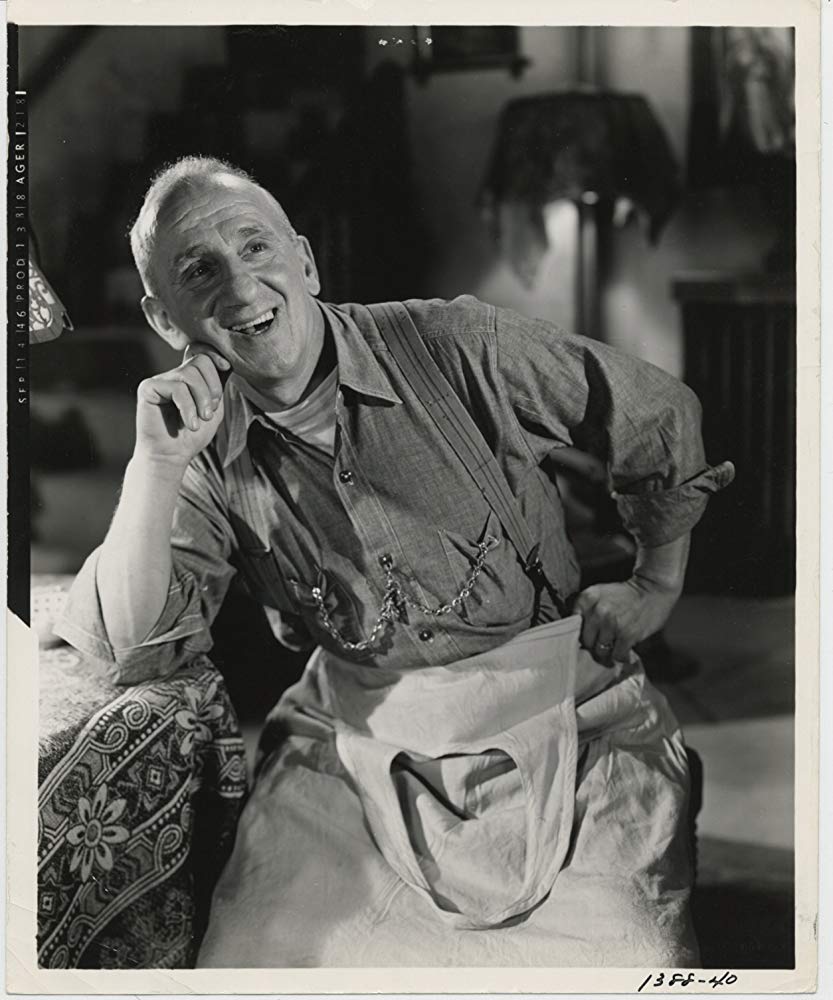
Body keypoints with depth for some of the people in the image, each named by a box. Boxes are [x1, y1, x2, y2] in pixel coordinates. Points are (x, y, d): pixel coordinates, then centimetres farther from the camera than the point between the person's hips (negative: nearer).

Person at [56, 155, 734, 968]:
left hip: (564, 712, -2)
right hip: (356, 740, 2)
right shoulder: (212, 455, -1)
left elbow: (659, 415, 4)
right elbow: (131, 646, -9)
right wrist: (156, 466, -19)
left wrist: (657, 584, 8)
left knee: (628, 963, -18)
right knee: (251, 960, -12)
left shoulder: (459, 349, -9)